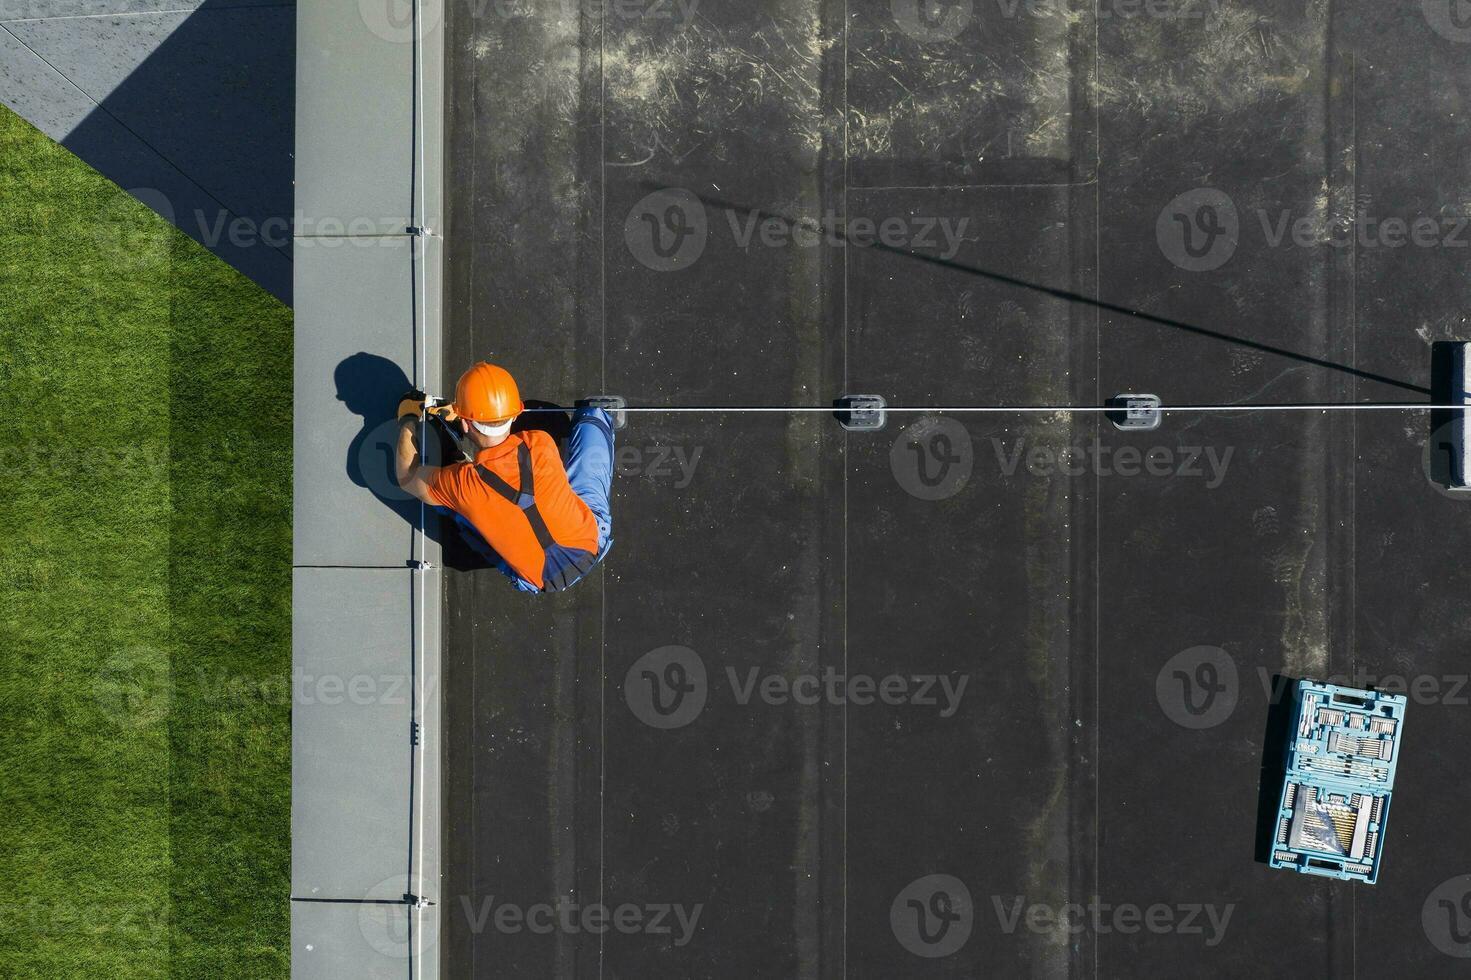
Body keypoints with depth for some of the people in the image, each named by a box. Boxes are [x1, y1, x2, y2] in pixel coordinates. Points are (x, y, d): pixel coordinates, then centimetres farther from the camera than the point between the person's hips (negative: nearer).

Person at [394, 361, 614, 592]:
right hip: (594, 540, 1)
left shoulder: (461, 483, -29)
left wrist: (408, 419, 11)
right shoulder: (540, 444, -25)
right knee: (593, 417, 14)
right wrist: (458, 416, 12)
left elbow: (408, 477, -3)